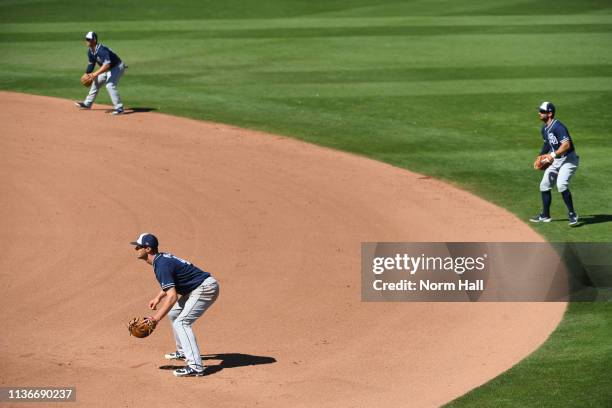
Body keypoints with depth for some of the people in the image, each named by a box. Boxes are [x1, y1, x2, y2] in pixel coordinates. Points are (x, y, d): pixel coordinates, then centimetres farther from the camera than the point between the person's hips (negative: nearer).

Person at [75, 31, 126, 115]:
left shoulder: (101, 50, -32)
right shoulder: (90, 51, -2)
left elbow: (107, 65, -41)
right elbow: (91, 64, 13)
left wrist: (95, 74, -41)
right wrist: (87, 74, 1)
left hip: (117, 67, -10)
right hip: (107, 70, 10)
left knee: (110, 85, -28)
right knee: (96, 82, 17)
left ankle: (119, 108, -25)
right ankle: (87, 104, 34)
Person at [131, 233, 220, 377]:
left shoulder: (162, 265, -22)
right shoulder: (162, 257, 9)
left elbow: (172, 296, -30)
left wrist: (156, 319, -29)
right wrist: (158, 297, 22)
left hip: (205, 288, -11)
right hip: (198, 288, 11)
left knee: (181, 323, -19)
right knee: (174, 313, 25)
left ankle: (195, 366, -28)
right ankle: (183, 351, 39)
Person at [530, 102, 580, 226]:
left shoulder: (558, 127, -22)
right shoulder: (544, 128, 8)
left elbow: (567, 145, -30)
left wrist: (553, 155, -32)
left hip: (568, 159, -10)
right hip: (556, 161, 10)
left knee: (561, 185, -27)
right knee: (544, 185, 12)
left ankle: (572, 215, -16)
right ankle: (545, 216, 26)